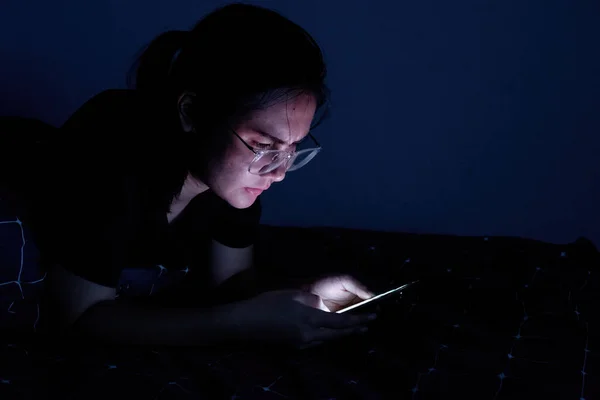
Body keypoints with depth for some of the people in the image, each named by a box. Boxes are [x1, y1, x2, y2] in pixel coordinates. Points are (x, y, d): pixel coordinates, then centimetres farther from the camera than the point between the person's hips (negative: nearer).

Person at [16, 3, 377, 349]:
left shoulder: (240, 168, -18)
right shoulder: (111, 156, -35)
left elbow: (228, 280, -9)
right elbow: (78, 317, -32)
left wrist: (306, 300, -29)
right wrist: (241, 320, -38)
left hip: (130, 296, 4)